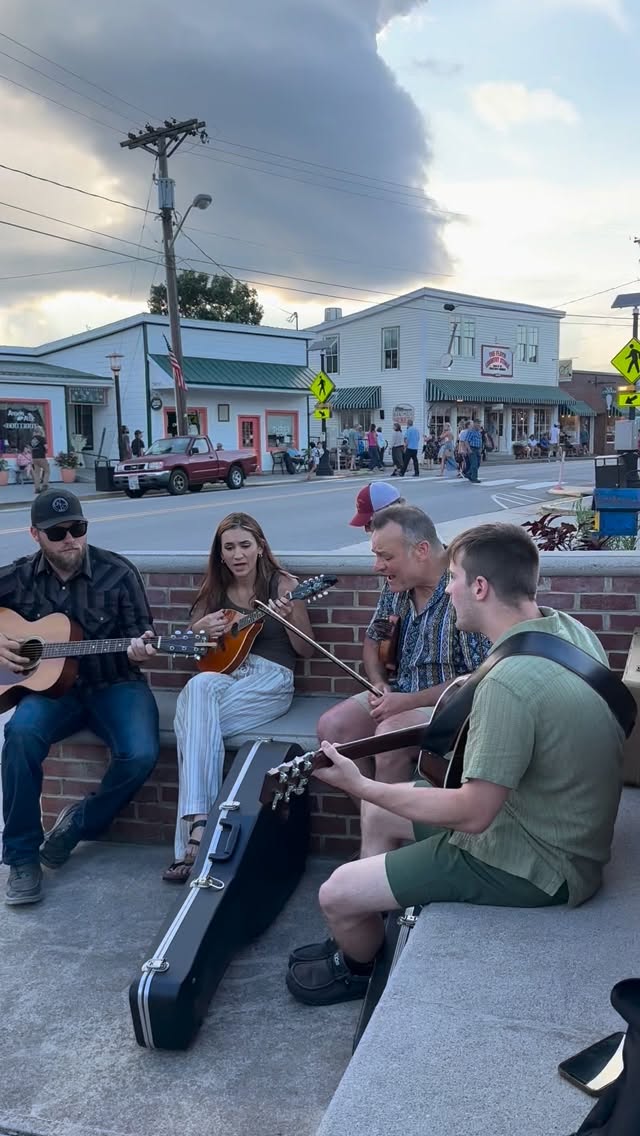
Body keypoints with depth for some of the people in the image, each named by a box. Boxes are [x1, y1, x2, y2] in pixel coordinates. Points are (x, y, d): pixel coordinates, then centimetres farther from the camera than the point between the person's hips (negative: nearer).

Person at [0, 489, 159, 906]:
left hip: (115, 684, -1)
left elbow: (139, 633, -2)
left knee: (141, 754, -27)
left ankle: (81, 822, 4)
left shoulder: (118, 573, -7)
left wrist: (139, 647, -24)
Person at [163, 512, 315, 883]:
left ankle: (197, 820, -30)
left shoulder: (283, 585, 1)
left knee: (191, 719, -32)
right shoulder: (215, 590, 14)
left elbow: (307, 651, 2)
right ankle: (199, 821, -33)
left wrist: (289, 618, -18)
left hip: (270, 679, -4)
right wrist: (201, 627, -5)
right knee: (199, 696, -34)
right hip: (224, 675, 4)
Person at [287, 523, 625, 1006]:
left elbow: (472, 815, -28)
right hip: (548, 821, 10)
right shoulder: (571, 629, -4)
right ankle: (361, 938, 39)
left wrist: (358, 785, -20)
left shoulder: (509, 682, -33)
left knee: (337, 895, -4)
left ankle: (361, 968, 30)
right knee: (377, 813, 20)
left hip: (533, 866, -10)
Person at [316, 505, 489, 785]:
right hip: (399, 695, 7)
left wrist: (409, 701, -20)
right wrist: (379, 684, -1)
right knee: (331, 726, -11)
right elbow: (374, 639, 18)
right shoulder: (397, 584, 3)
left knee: (390, 734, -31)